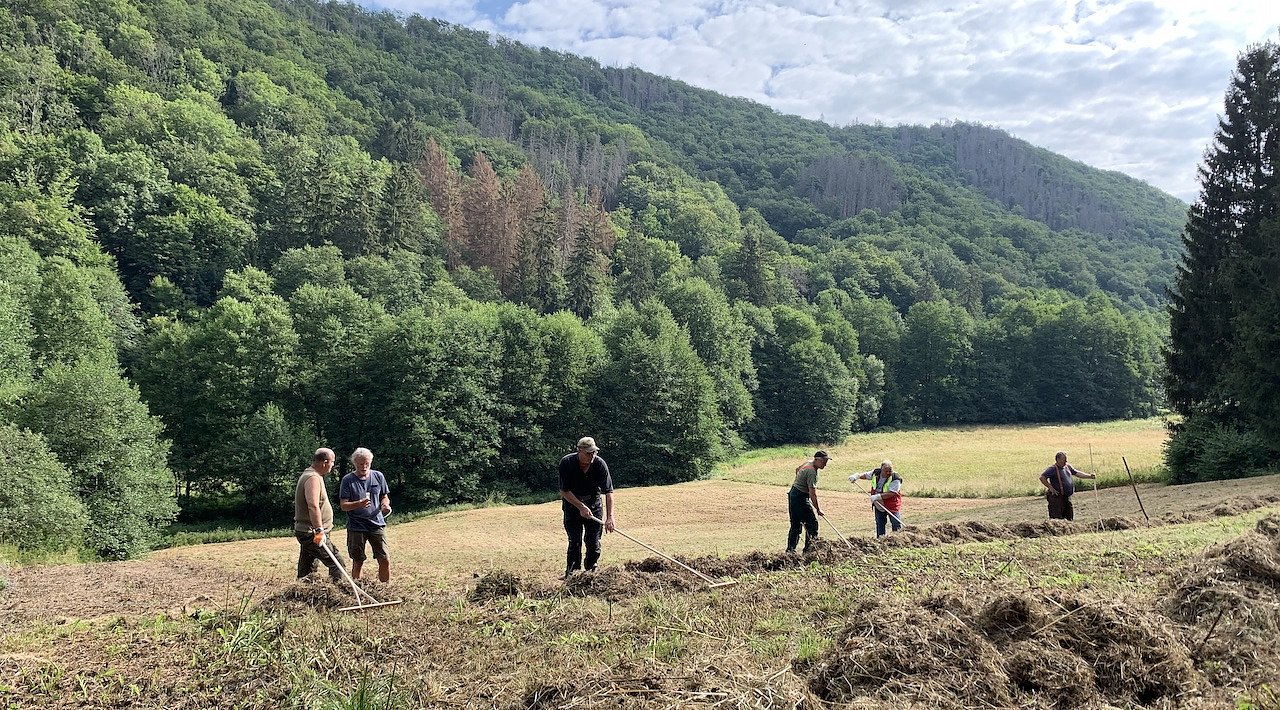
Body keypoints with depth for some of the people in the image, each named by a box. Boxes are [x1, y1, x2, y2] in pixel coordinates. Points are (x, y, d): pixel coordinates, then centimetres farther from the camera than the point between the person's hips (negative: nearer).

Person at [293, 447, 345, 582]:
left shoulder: (307, 475, 17)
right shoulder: (313, 478, -17)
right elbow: (313, 506, -29)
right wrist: (319, 530, -34)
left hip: (305, 532, 10)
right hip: (311, 532, -10)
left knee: (306, 571, 13)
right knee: (337, 563, -9)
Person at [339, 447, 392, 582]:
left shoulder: (378, 476, 6)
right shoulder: (347, 480, -3)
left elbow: (385, 497, 15)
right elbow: (343, 505, -6)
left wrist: (385, 504, -9)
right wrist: (359, 504, -25)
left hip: (377, 524, 2)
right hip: (356, 527, -2)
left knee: (385, 560, -2)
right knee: (358, 562, 6)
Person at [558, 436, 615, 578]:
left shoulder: (600, 464, -21)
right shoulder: (566, 463, -23)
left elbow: (608, 491, -20)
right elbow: (564, 491, -16)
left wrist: (609, 517, -26)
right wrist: (581, 507, -21)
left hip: (594, 504, 1)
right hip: (572, 504, -1)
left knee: (593, 542, -1)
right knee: (575, 541, -8)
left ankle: (591, 571, 14)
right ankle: (571, 573, 0)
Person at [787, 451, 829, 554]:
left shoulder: (808, 463, 7)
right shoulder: (812, 471, -23)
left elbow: (797, 470, 30)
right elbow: (812, 494, -25)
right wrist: (818, 509, -20)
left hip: (793, 494, 10)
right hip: (801, 498, -10)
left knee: (795, 525, 12)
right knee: (812, 523, -4)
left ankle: (790, 550, 13)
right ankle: (808, 549, -2)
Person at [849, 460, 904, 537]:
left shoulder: (895, 479, -23)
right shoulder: (876, 473, -6)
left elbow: (891, 493, -31)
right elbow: (865, 475, 12)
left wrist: (878, 496, -38)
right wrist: (856, 476, -8)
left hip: (892, 506, -5)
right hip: (878, 507, 5)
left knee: (897, 526, -5)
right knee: (879, 525, 12)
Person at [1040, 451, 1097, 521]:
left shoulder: (1067, 467, 11)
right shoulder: (1053, 469, -14)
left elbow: (1077, 473, 18)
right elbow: (1042, 477, -21)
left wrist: (1090, 476, 7)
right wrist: (1051, 488, -20)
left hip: (1067, 496, 8)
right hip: (1057, 497, -8)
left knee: (1069, 518, 14)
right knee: (1056, 518, -7)